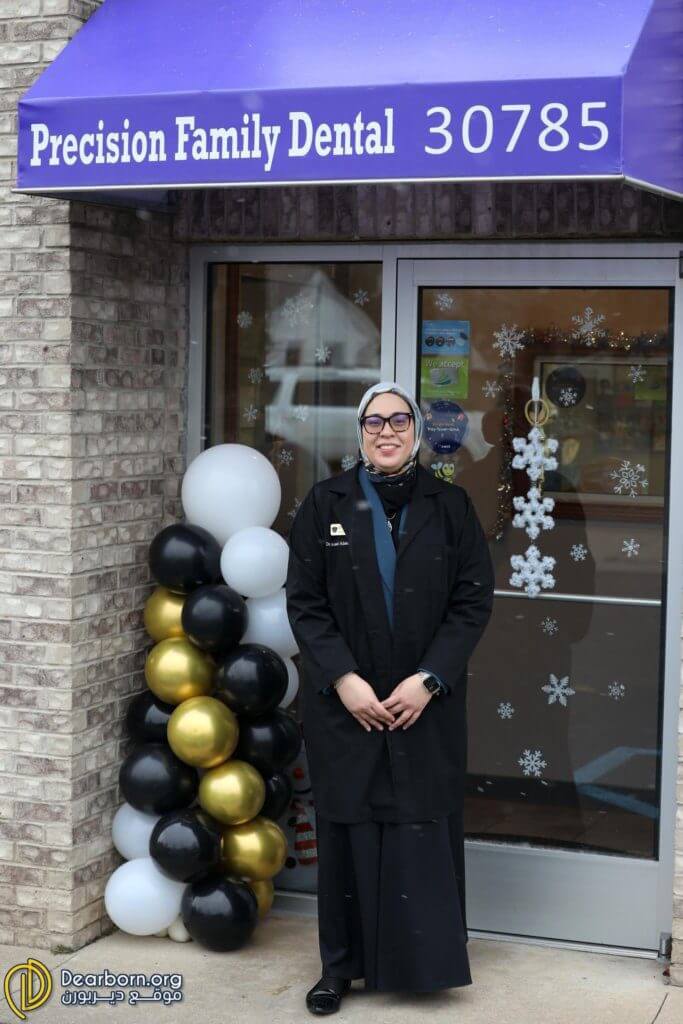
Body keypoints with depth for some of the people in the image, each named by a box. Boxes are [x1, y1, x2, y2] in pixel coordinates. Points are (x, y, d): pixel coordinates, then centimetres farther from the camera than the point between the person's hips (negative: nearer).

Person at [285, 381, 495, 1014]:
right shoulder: (325, 503, 1)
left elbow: (474, 600, -1)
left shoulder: (449, 506, 2)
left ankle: (426, 960, 18)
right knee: (346, 831, 6)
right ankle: (341, 964, 19)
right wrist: (343, 679, -12)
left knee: (424, 832, 4)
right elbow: (304, 601, -1)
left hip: (426, 703, 0)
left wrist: (429, 680, -11)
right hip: (344, 702, 0)